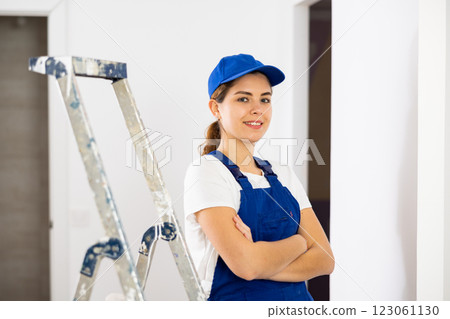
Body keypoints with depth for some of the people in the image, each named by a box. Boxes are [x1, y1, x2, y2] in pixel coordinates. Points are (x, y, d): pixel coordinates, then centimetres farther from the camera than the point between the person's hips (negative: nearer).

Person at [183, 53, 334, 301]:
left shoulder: (283, 175, 11)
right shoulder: (206, 172, -7)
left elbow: (324, 259, 2)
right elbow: (246, 263, -17)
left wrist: (260, 261, -12)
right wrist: (299, 241, -2)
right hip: (236, 299, -4)